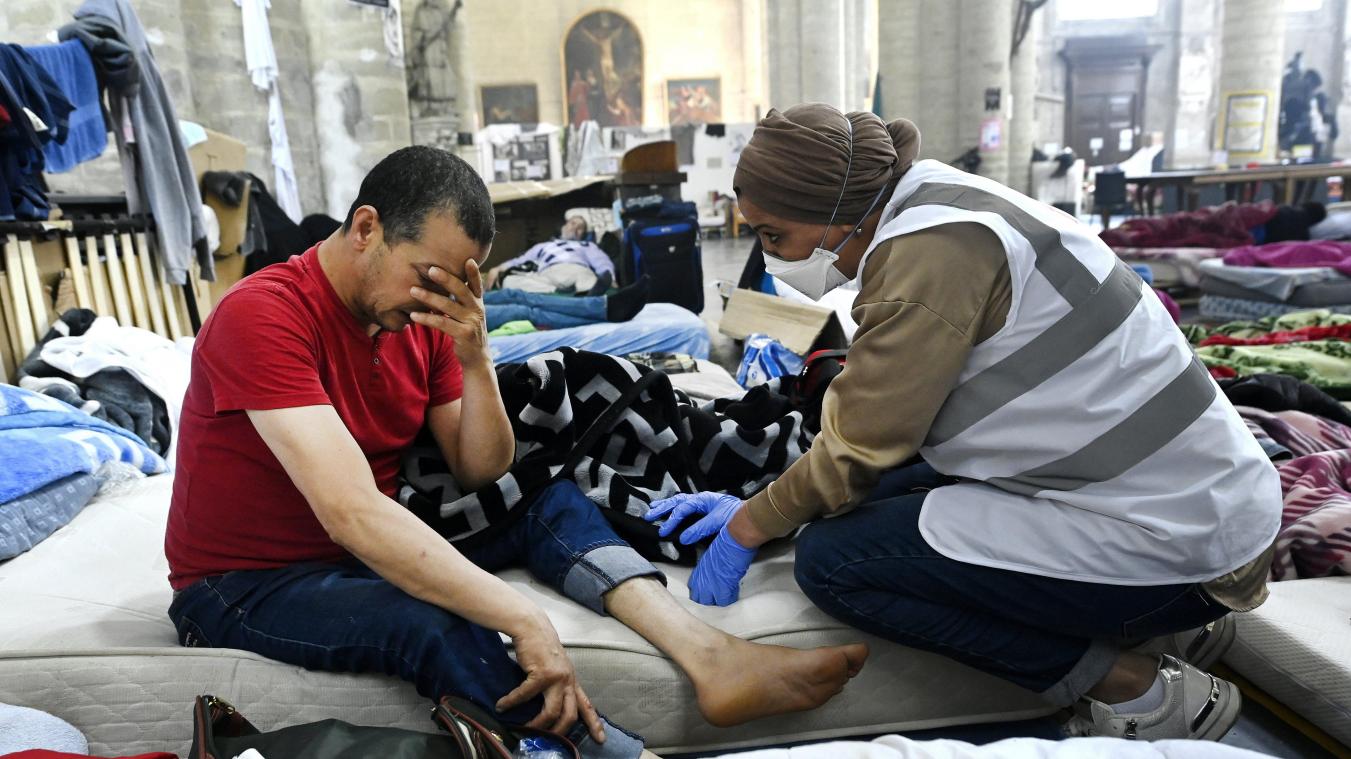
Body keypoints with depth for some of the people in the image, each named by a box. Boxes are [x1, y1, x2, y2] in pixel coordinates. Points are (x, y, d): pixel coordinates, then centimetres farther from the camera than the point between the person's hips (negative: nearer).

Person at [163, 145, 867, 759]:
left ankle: (710, 657, -20)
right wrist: (525, 621, -39)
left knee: (551, 499, -6)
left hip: (378, 551, 7)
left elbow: (484, 475, -3)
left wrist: (475, 360, -20)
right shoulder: (262, 315, -25)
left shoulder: (424, 318, -3)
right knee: (436, 626, -35)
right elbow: (352, 513, -36)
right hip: (247, 586, -7)